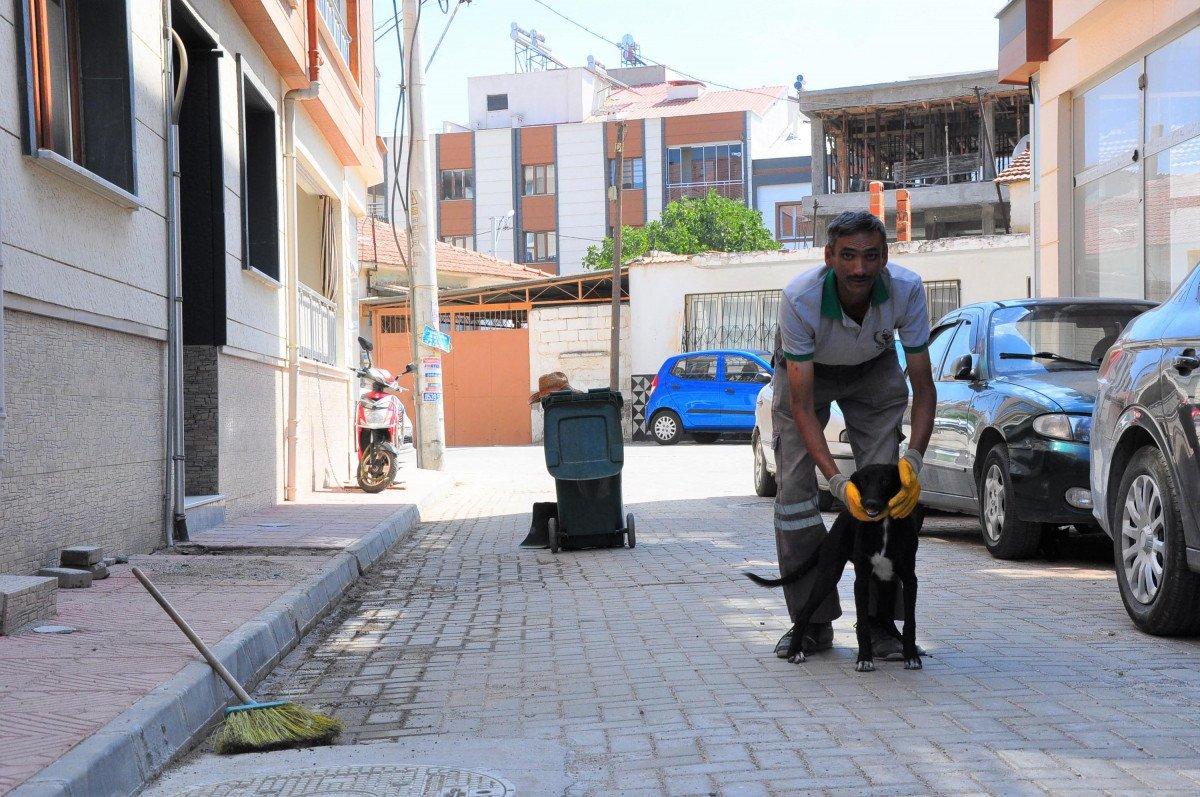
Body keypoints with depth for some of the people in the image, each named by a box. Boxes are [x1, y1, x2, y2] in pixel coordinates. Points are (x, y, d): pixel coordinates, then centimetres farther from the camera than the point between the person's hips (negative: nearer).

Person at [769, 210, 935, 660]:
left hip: (874, 369, 1)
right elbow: (802, 405, -33)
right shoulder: (800, 299, -37)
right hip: (805, 372, -1)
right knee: (794, 490, -12)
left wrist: (913, 459, -39)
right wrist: (836, 481, -43)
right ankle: (812, 621, -1)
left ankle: (880, 620, -4)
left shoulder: (906, 289, -32)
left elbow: (923, 386, -24)